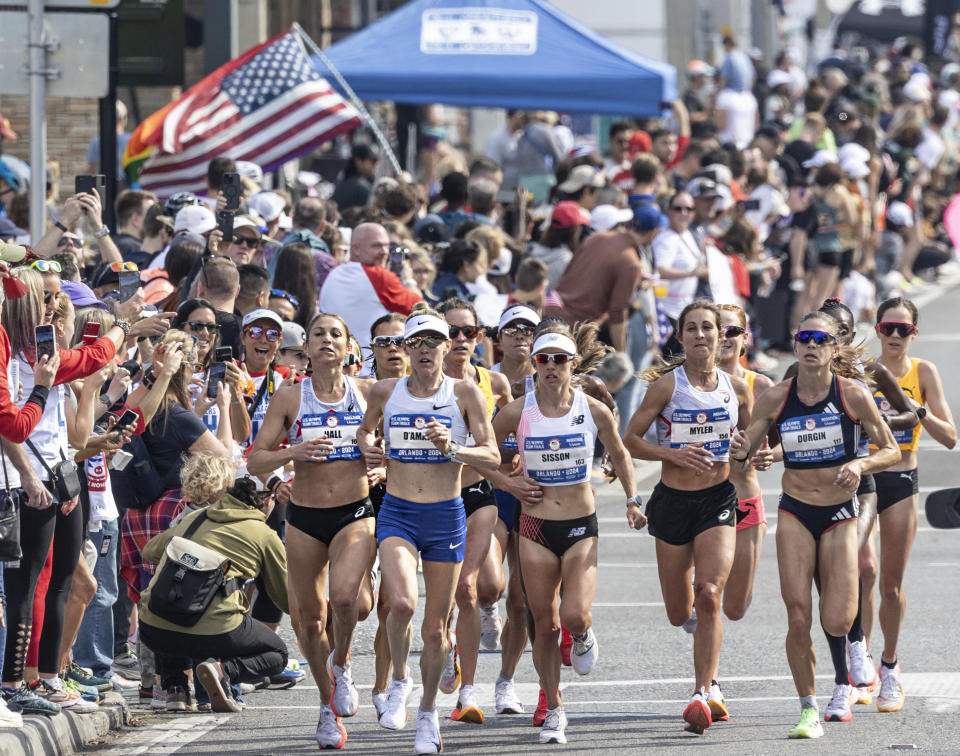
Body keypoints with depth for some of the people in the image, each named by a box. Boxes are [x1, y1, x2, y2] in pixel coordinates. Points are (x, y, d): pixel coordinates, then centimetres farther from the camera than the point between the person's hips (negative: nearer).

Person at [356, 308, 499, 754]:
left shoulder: (464, 394, -2)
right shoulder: (385, 392, 3)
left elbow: (491, 457, -4)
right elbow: (365, 430, 23)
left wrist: (451, 449, -21)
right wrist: (367, 447, 1)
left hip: (446, 516, 0)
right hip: (397, 513, 0)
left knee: (436, 626, 6)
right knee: (403, 602, -25)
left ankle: (428, 712, 27)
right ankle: (399, 681, 2)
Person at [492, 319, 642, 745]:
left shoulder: (593, 411, -5)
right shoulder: (517, 413, -7)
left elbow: (618, 454, 13)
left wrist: (632, 499, 8)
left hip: (581, 527, 0)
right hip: (535, 527, 0)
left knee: (574, 616, -16)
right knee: (545, 625, 2)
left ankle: (584, 637, 23)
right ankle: (554, 713, 16)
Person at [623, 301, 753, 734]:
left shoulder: (737, 388, 2)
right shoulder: (666, 385, -5)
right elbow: (630, 440, -2)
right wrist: (674, 454, -17)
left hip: (718, 500, 0)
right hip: (673, 500, 0)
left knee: (709, 596, -19)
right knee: (679, 613, 8)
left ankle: (703, 693, -17)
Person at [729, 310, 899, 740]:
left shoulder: (852, 395, -8)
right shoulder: (776, 398, -3)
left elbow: (891, 451, 0)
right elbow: (744, 451, 5)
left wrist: (860, 465, -19)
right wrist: (740, 453, -18)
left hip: (840, 515, -1)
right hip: (795, 514, 1)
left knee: (836, 623, -7)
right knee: (798, 619, -8)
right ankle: (809, 710, 6)